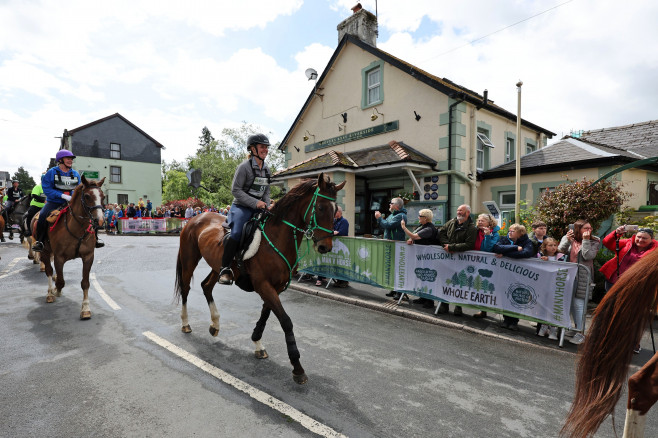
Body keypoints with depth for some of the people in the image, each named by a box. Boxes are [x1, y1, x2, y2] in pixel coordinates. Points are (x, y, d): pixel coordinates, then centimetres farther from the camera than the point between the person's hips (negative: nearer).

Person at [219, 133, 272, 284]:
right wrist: (255, 203, -19)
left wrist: (266, 205, -1)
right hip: (241, 207, -6)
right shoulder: (244, 166, -10)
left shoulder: (266, 169, 12)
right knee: (236, 234, -25)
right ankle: (225, 269, -13)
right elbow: (235, 190, -13)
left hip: (258, 208, 7)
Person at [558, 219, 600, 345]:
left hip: (583, 277, -4)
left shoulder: (594, 242, 1)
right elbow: (561, 250, -2)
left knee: (578, 303, -7)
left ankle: (580, 333, 2)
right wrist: (567, 239, -15)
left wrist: (586, 240, -15)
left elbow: (588, 256, -12)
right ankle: (576, 328, 24)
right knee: (571, 302, 11)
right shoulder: (569, 239, 9)